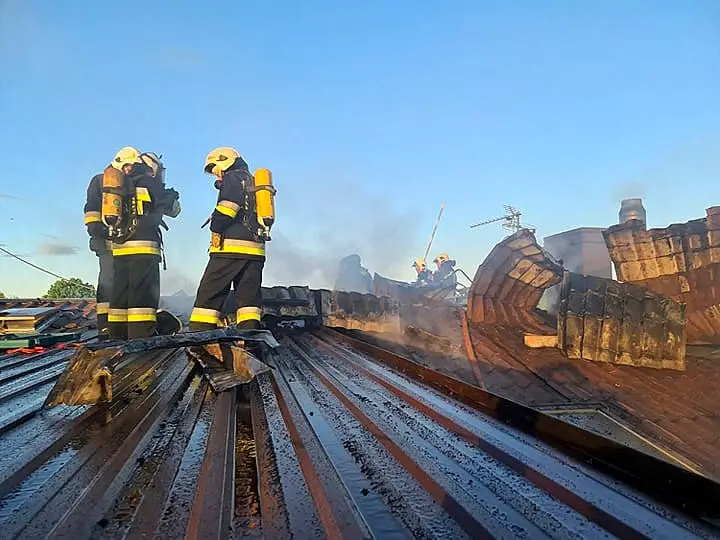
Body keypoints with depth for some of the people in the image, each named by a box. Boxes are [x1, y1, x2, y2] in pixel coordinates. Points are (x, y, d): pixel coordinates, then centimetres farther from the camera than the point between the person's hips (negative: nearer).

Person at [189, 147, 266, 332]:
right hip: (256, 248, 8)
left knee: (208, 293, -5)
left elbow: (228, 204, -13)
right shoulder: (255, 183, 28)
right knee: (249, 295, 3)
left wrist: (216, 230, -6)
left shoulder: (233, 177, 3)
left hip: (231, 246, -8)